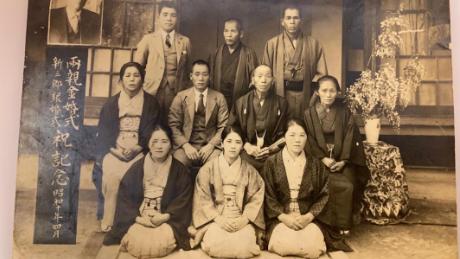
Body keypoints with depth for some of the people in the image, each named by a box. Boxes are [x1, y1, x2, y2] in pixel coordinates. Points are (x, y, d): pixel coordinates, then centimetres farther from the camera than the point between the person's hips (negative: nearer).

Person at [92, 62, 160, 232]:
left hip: (139, 152, -1)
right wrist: (115, 150, -10)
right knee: (110, 176, -24)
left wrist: (136, 149, -12)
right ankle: (109, 222, -12)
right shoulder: (111, 104, 11)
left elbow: (152, 133, 2)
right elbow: (104, 133, 7)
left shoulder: (151, 103, 6)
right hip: (114, 151, 1)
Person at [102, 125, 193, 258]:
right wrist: (137, 217, -13)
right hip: (138, 220, 1)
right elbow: (124, 196, 2)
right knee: (137, 243, -26)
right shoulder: (137, 168, 3)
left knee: (162, 243, -28)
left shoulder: (180, 170, 0)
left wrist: (165, 216, -16)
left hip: (167, 221, -1)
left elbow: (183, 200, -3)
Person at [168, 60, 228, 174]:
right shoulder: (181, 97, 6)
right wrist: (185, 145, -13)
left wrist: (211, 145, -11)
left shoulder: (219, 98, 7)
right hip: (186, 145, 0)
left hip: (210, 146, 1)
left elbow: (224, 127, 4)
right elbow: (173, 125, 2)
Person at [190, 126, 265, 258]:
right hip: (215, 218, 0)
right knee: (215, 246, -27)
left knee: (244, 247, -26)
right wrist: (218, 218, -13)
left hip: (242, 219, 1)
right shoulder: (208, 168, 1)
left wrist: (244, 219, -13)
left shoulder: (249, 170, 5)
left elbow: (256, 199, 1)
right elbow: (202, 198, -2)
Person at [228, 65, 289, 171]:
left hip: (272, 154, 0)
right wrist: (247, 146, -7)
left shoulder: (281, 103, 9)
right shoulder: (241, 102, 10)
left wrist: (271, 148, -7)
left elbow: (285, 133, 8)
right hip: (246, 152, 0)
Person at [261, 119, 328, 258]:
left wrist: (309, 216, -10)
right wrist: (284, 217, -13)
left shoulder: (316, 164, 7)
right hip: (279, 218, -1)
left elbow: (324, 194, 4)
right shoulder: (272, 162, 2)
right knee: (284, 245, -29)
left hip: (309, 218, 2)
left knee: (313, 247, -25)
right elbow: (267, 195, -1)